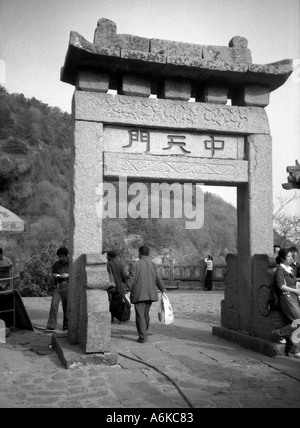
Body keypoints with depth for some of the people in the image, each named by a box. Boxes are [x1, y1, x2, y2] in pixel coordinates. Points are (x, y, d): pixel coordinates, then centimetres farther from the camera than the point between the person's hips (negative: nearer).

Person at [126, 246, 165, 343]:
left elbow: (131, 279, -9)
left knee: (140, 315, -1)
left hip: (138, 294, -5)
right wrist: (162, 289, 22)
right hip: (150, 294, 5)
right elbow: (158, 279, 7)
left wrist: (129, 289, 8)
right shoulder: (153, 265, 4)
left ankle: (142, 337, -3)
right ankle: (144, 333, 31)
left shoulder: (135, 265, -9)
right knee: (146, 313, 19)